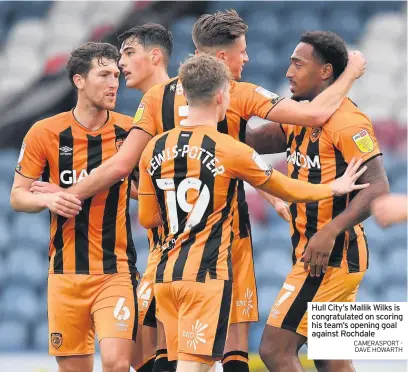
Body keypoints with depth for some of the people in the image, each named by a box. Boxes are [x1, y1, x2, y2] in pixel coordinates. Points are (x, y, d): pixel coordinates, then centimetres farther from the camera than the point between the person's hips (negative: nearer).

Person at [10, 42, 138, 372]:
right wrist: (48, 199, -17)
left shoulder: (129, 131, 0)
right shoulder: (45, 133, -2)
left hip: (116, 270, -1)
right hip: (65, 272, 1)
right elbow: (18, 196, 3)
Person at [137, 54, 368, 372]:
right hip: (206, 274, -6)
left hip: (166, 274, 6)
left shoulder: (155, 149, 6)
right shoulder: (231, 150, -8)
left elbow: (147, 218, 13)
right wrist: (333, 188, 23)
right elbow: (286, 190, 6)